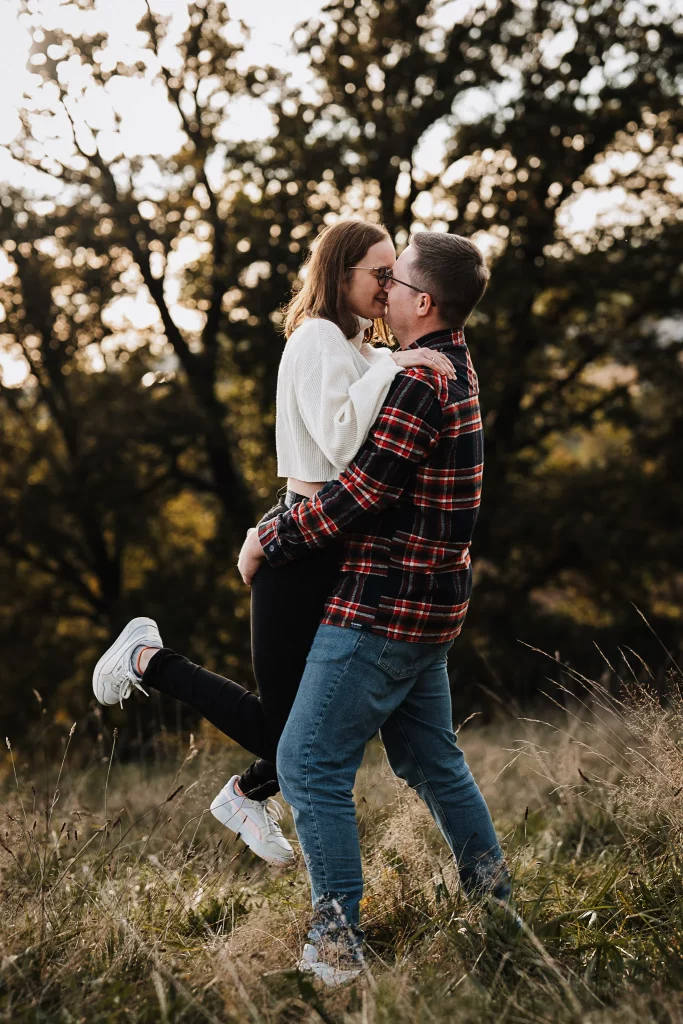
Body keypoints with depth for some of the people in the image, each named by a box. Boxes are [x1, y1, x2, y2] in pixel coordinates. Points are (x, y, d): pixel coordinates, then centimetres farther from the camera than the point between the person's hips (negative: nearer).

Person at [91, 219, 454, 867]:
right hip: (301, 549, -10)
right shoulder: (318, 338, -14)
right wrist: (392, 366, -28)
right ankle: (148, 659, 14)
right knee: (285, 728, -3)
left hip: (341, 548, 10)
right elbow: (341, 443, -26)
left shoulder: (358, 347, 18)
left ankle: (248, 794, 36)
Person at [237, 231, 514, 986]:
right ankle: (494, 896, 30)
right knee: (429, 758, 21)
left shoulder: (419, 384, -20)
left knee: (310, 766, -3)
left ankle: (337, 943, 0)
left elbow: (357, 494, -20)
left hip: (381, 608, -10)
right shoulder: (456, 370, 12)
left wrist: (268, 544, -8)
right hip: (429, 608, 10)